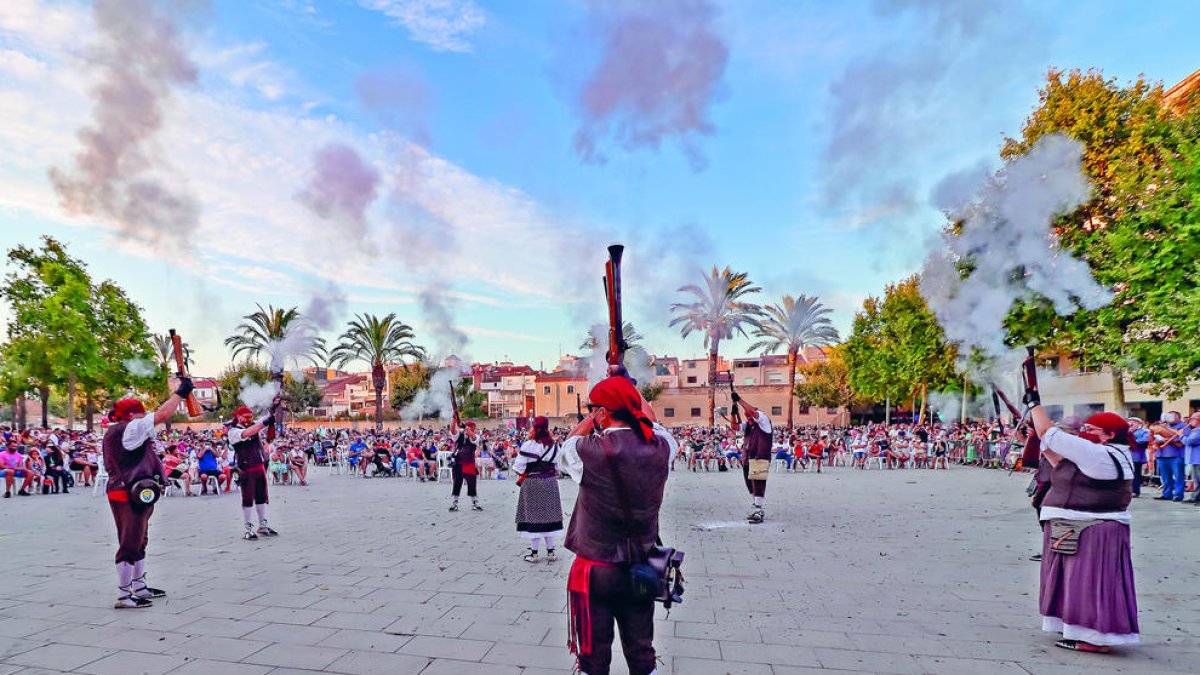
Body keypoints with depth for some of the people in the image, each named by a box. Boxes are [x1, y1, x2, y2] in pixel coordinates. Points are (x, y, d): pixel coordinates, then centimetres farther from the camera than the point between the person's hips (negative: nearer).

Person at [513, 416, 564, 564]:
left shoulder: (528, 445, -13)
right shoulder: (554, 445, 1)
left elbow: (519, 467, -12)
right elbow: (557, 466, 7)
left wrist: (522, 476, 6)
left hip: (532, 485, -4)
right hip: (550, 484, 4)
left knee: (533, 515, 3)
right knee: (549, 514, 10)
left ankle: (534, 554, 8)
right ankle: (550, 552, 14)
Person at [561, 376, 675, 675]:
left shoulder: (590, 451, -20)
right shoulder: (660, 448, -9)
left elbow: (567, 446, 4)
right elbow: (652, 421, 15)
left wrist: (593, 416, 13)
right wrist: (630, 390, 27)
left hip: (595, 570, -3)